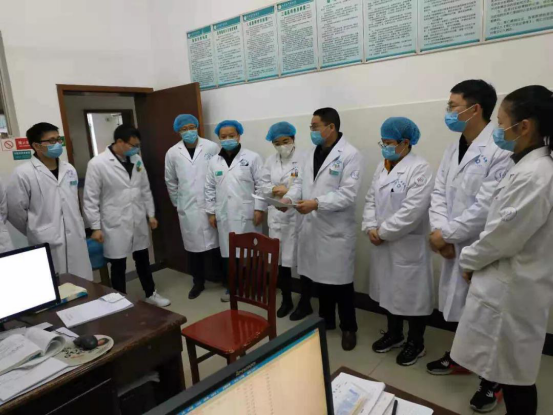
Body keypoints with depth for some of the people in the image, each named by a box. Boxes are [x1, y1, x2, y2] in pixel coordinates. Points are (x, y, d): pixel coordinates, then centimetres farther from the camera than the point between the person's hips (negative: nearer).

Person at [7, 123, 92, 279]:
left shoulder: (69, 169, 10)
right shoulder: (23, 173, -9)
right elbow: (15, 211, -5)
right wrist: (36, 233, 6)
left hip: (76, 241, 5)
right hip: (48, 245, -5)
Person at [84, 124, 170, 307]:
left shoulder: (136, 160, 3)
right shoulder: (97, 164, -12)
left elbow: (145, 189, 11)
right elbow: (91, 199, -10)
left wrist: (151, 214, 11)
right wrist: (95, 227, -10)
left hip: (139, 223, 5)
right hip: (115, 226, -5)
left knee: (143, 260, 18)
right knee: (118, 266, 9)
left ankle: (151, 294, 36)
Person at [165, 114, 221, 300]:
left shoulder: (212, 147, -7)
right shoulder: (172, 153, 2)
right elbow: (170, 182, 12)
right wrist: (178, 203, 13)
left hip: (211, 205, -2)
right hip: (188, 208, 2)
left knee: (216, 243, 5)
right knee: (193, 246, 11)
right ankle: (198, 282, 27)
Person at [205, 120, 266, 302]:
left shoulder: (252, 157, -1)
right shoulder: (214, 161, 10)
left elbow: (261, 185, -4)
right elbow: (210, 188, 12)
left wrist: (259, 209, -9)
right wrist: (211, 212, 8)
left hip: (247, 214, -3)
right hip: (224, 216, 3)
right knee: (227, 251, 8)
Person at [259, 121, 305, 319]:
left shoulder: (303, 159, -9)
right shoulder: (270, 161, 11)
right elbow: (263, 185, 8)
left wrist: (289, 191, -19)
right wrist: (274, 190, -10)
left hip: (298, 216, -5)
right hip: (277, 216, 5)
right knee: (281, 260, 11)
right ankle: (286, 301, 30)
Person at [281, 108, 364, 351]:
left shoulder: (350, 156, -12)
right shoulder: (312, 153, 12)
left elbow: (348, 194, -20)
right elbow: (301, 181, 12)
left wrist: (316, 203, -27)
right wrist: (289, 197, -7)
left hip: (336, 230, -7)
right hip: (311, 227, 7)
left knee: (340, 281, 5)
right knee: (320, 277, 17)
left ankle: (348, 328, 24)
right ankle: (325, 320, 36)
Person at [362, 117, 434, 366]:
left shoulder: (420, 169, -14)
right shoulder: (382, 168, 10)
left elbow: (412, 211, -23)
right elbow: (371, 200, 9)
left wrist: (383, 232, -17)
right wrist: (370, 228, -6)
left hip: (408, 246, -7)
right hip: (382, 245, 7)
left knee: (411, 294, 7)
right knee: (389, 290, 19)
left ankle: (416, 343, 26)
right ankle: (394, 334, 38)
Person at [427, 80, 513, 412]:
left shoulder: (500, 150, -18)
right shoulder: (453, 150, 10)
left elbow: (486, 207, -23)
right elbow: (439, 193, 6)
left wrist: (446, 234, -14)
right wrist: (439, 232, -9)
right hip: (454, 245, 7)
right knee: (457, 305, 21)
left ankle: (493, 380, 29)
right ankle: (460, 357, 43)